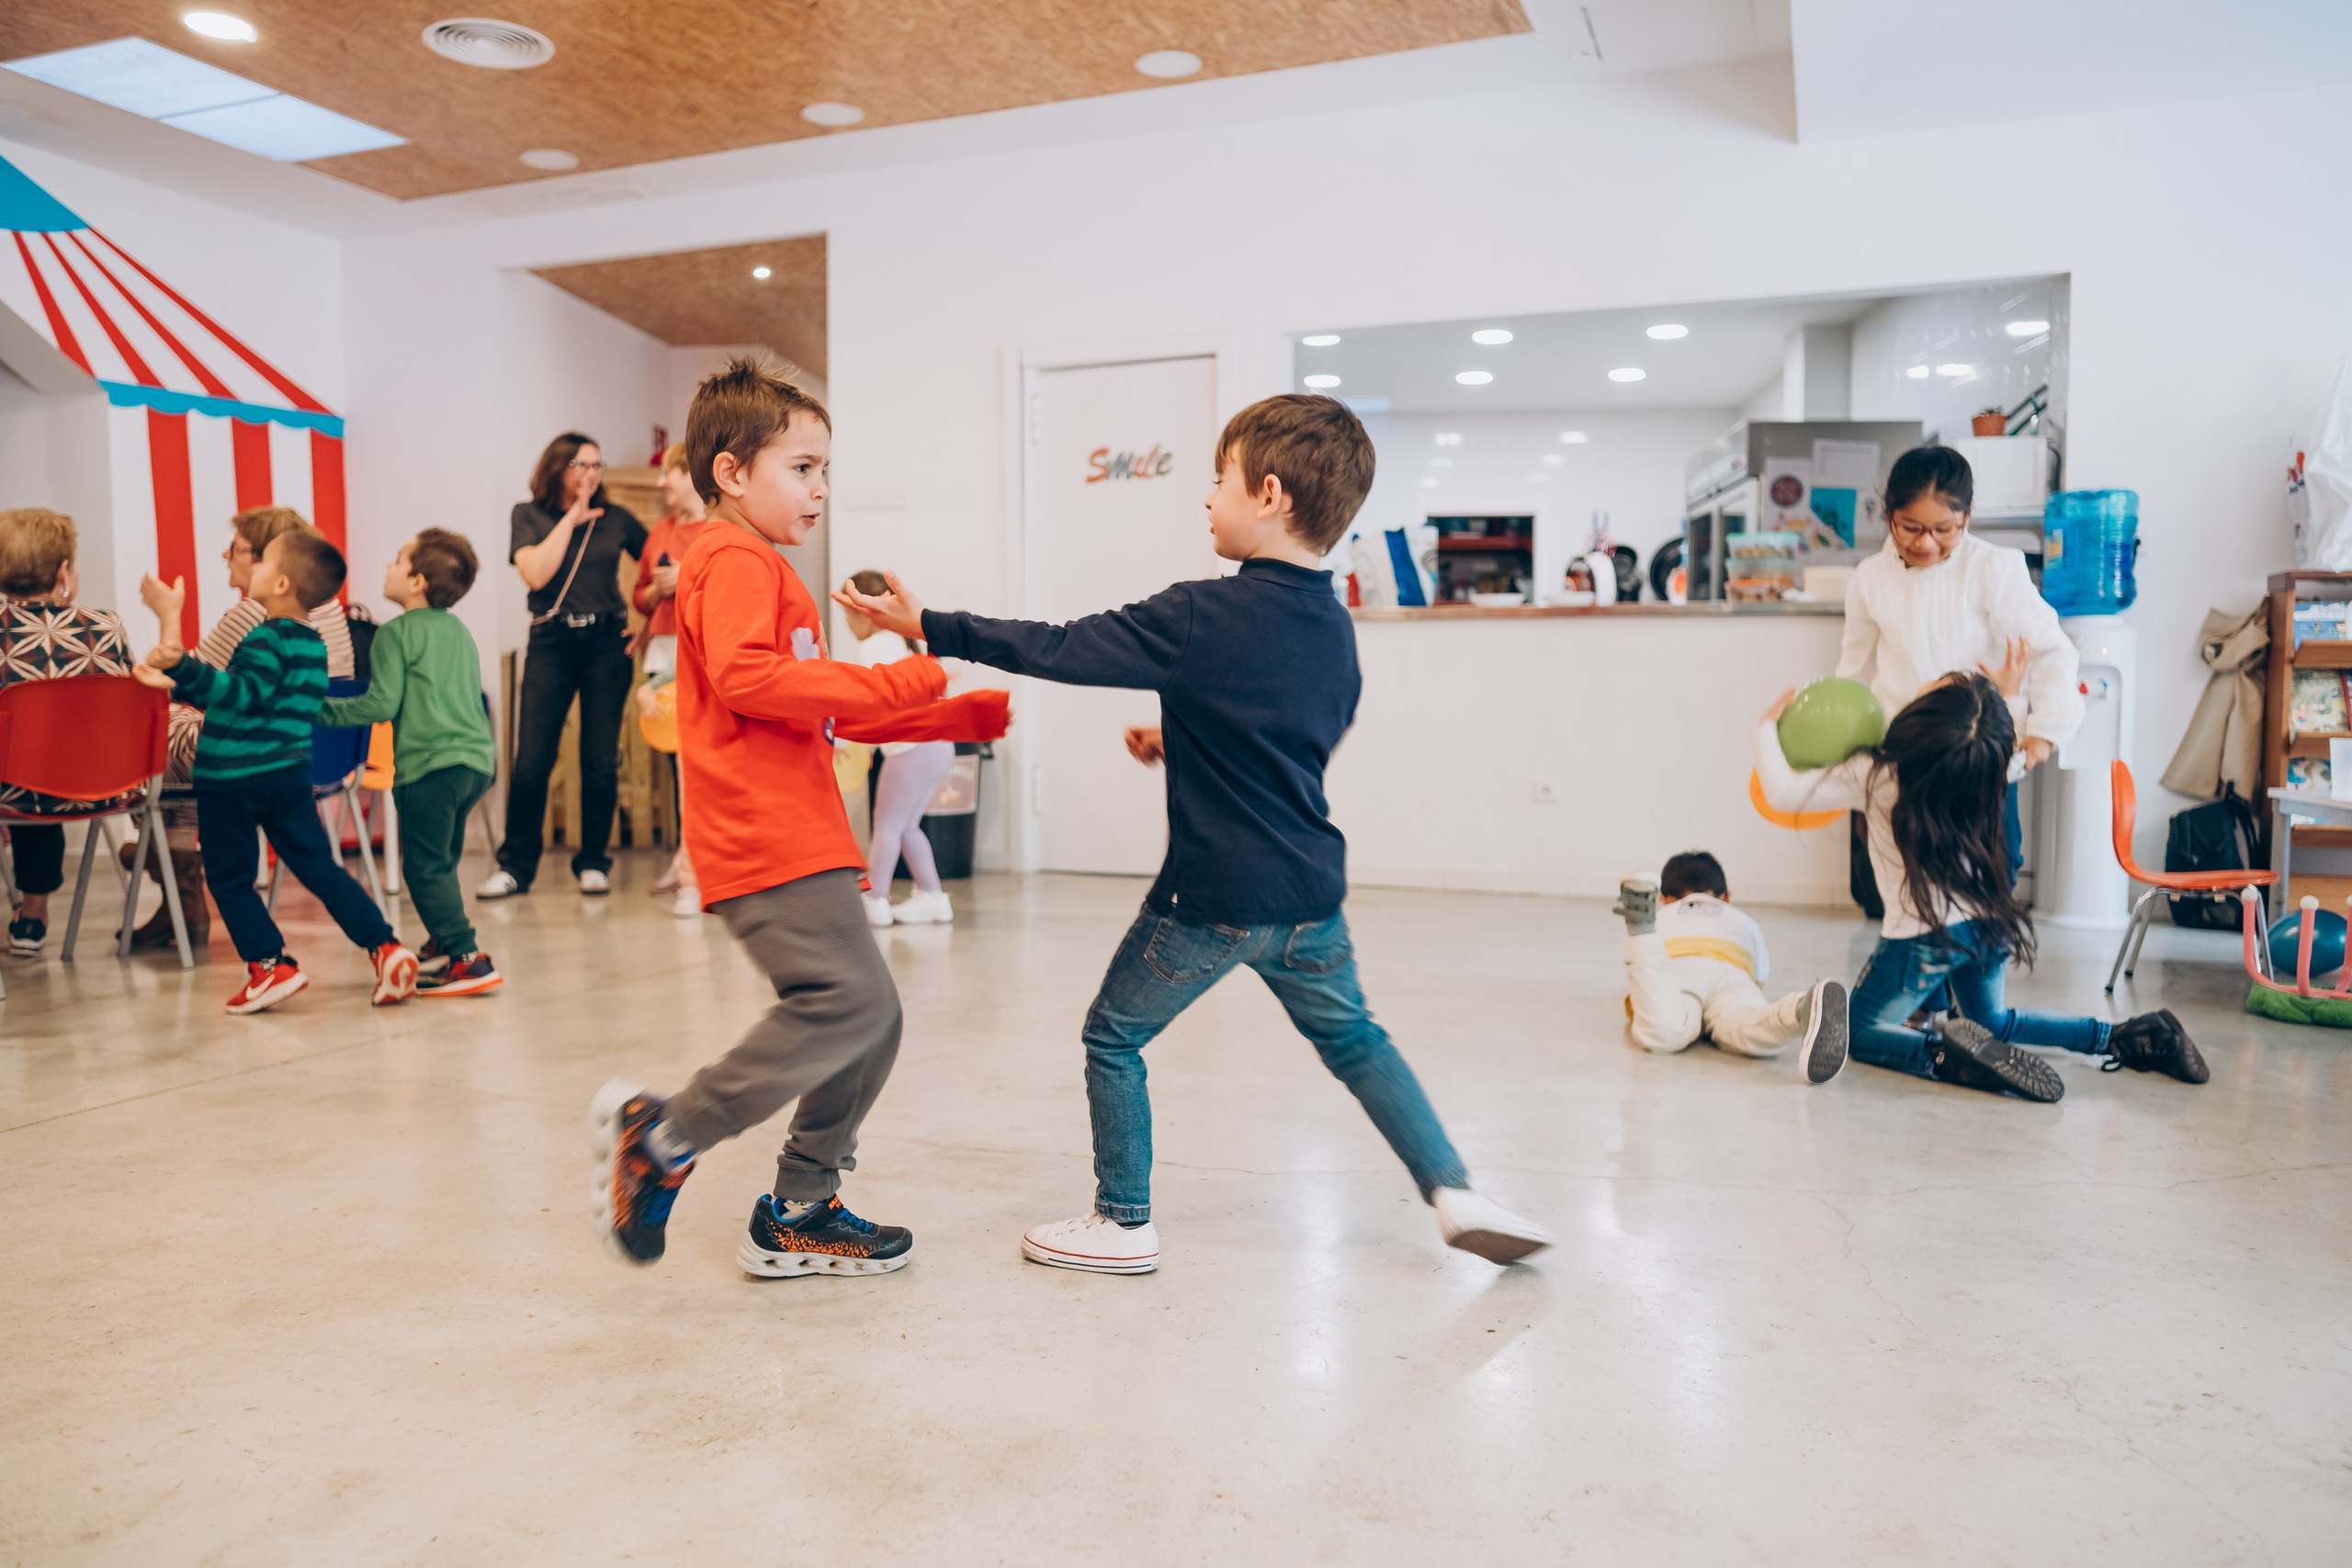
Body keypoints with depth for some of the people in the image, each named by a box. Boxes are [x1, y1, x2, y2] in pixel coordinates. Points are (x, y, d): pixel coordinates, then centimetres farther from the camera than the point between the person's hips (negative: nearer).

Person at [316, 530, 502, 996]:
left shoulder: (396, 633, -5)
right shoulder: (459, 631, 18)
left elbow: (381, 704, -9)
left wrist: (325, 709, 2)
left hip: (430, 765, -8)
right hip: (476, 758, 8)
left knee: (426, 867, -4)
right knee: (440, 863, 20)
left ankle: (468, 960, -11)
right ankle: (441, 946, 29)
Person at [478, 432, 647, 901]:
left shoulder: (616, 518, 8)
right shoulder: (529, 515, 5)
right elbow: (535, 573, -10)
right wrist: (571, 518, -7)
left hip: (607, 642, 1)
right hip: (551, 643, -1)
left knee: (601, 760, 0)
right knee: (531, 761, -5)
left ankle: (593, 863, 13)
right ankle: (515, 866, 7)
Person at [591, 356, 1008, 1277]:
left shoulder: (765, 571, 29)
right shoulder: (734, 561, -5)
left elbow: (828, 712, 31)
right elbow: (744, 676, -24)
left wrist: (965, 716, 24)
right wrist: (892, 686, -20)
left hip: (799, 840, 11)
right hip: (764, 841, -10)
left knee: (871, 1021, 9)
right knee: (848, 1002, -19)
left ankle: (797, 1217, 18)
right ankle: (661, 1136, -7)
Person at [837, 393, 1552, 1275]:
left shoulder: (1201, 618, -16)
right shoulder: (1335, 626, 6)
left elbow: (1055, 651, -13)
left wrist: (928, 626, -4)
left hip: (1214, 897, -6)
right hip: (1310, 894, 7)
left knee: (1114, 1038, 13)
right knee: (1353, 1039, 25)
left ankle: (1124, 1223, 21)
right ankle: (1454, 1192, 19)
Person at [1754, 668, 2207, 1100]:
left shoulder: (1874, 776, -21)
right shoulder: (1986, 766, -6)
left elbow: (1782, 791, -21)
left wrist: (1767, 727, -8)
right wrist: (2009, 696, 27)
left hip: (1924, 938, -6)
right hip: (1990, 924, 6)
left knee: (1855, 1030, 9)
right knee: (1993, 1022, 29)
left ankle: (1943, 1055, -18)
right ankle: (2126, 1037, 12)